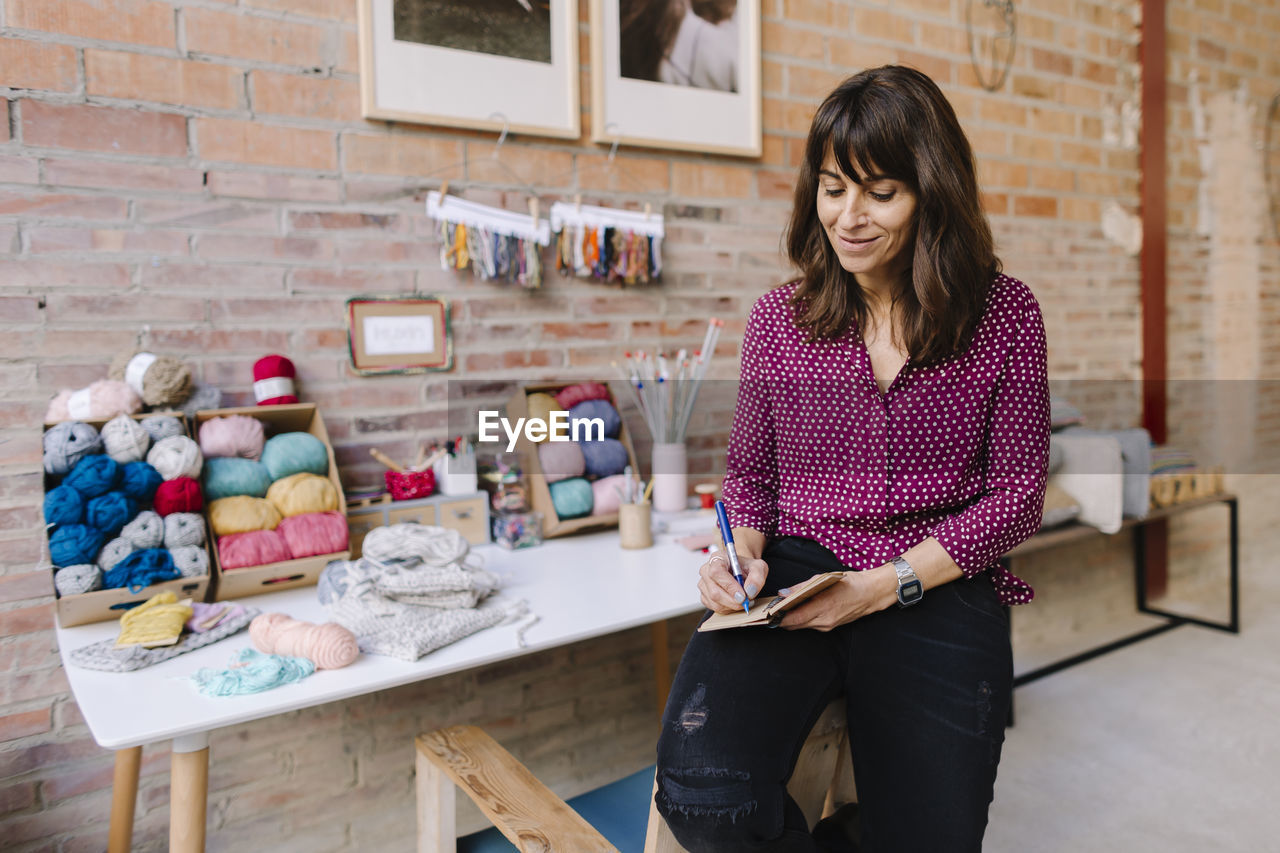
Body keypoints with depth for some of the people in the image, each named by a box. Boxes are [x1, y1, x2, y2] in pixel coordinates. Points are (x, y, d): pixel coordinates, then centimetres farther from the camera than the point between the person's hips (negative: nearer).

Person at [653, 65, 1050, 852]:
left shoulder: (1004, 314, 3)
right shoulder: (780, 317, 8)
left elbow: (1017, 493, 1)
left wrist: (887, 584, -11)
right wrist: (742, 554, -5)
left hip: (938, 589, 0)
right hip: (794, 574, 1)